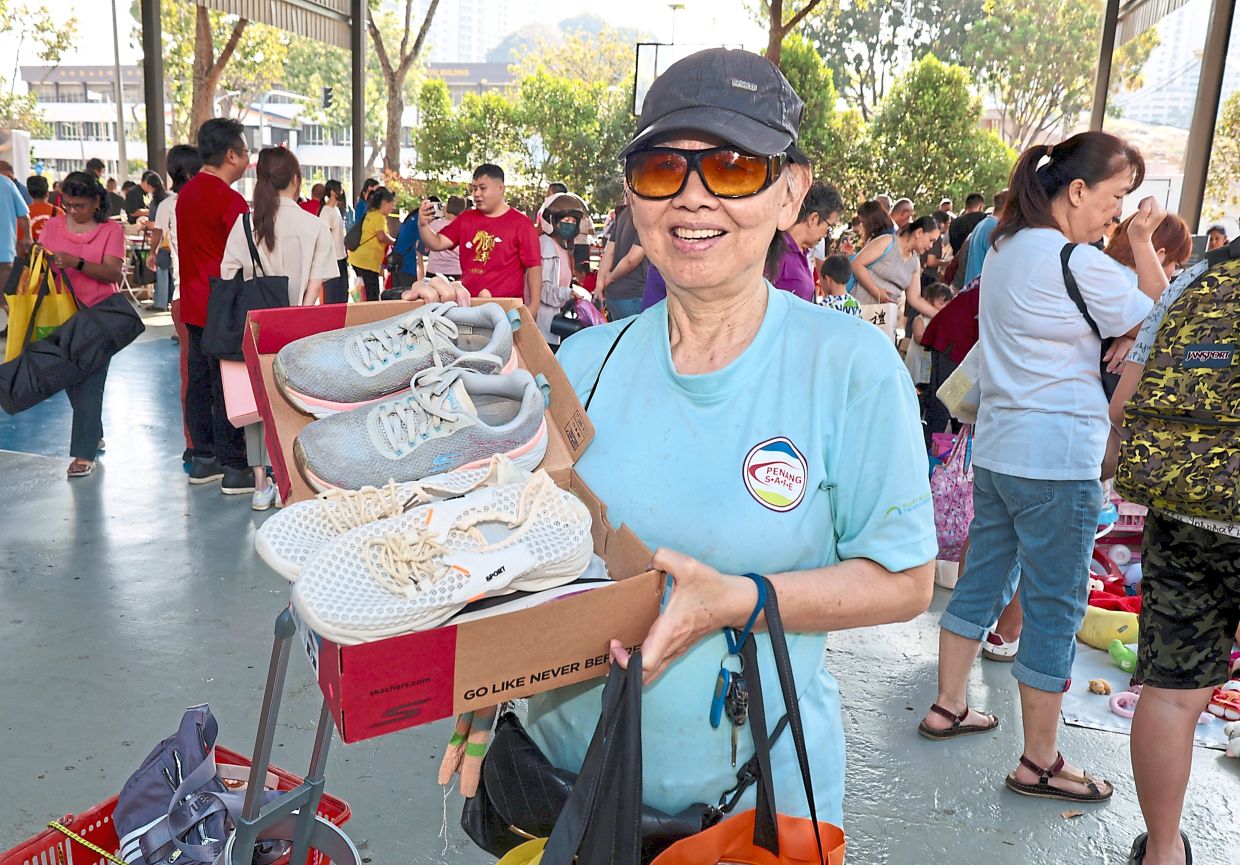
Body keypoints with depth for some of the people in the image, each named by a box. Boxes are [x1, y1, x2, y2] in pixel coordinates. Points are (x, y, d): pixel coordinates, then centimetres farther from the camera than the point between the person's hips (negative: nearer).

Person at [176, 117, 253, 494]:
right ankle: (234, 469, 0)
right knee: (227, 386, -5)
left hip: (193, 303, 9)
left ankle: (203, 460, 22)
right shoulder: (229, 199, -15)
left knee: (198, 379, 13)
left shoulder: (187, 192, 12)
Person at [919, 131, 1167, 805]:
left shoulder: (1006, 249, 12)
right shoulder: (1074, 263, -16)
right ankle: (1039, 763, 14)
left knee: (983, 579, 18)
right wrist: (1143, 243, -1)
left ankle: (947, 706, 31)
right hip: (1057, 459, -9)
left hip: (996, 451, 9)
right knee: (1055, 609, 2)